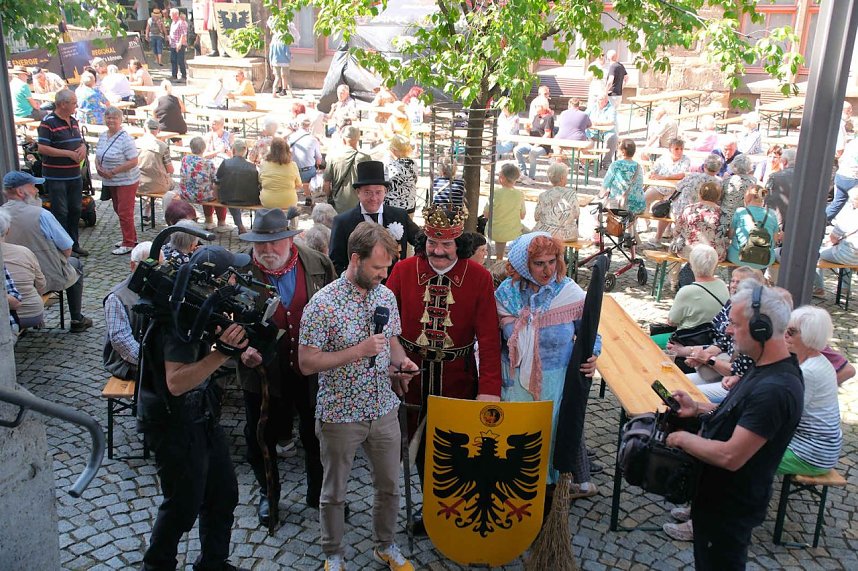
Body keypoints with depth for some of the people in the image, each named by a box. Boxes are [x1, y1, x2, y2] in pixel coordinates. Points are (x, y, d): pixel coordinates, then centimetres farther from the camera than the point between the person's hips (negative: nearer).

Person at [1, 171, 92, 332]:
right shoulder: (41, 214, -23)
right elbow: (67, 249, -17)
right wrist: (63, 259, 6)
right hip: (50, 281, -5)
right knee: (75, 264, 26)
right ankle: (77, 320, 29)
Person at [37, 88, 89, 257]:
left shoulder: (73, 121, 12)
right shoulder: (48, 123, -12)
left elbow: (81, 141, 23)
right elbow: (42, 148, -19)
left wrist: (83, 148, -2)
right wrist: (69, 153, -19)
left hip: (75, 175, 7)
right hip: (56, 178, -7)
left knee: (75, 210, 14)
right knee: (60, 213, -2)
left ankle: (73, 244, 26)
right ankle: (61, 248, 7)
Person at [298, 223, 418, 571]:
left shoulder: (386, 296, 1)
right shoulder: (323, 304, -18)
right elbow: (306, 363, -17)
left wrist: (401, 362, -8)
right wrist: (358, 351, -25)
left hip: (384, 410, 5)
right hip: (340, 415, -5)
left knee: (390, 486, 17)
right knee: (334, 492, 14)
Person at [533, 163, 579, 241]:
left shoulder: (543, 196, -12)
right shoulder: (572, 194, -11)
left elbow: (536, 217, 0)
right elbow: (576, 215, 0)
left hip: (546, 235, -1)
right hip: (568, 236, 1)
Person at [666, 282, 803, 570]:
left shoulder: (775, 389, -32)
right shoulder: (767, 367, 0)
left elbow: (731, 456, -33)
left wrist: (683, 438, -18)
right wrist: (699, 408, 0)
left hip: (729, 509, -9)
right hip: (719, 497, 9)